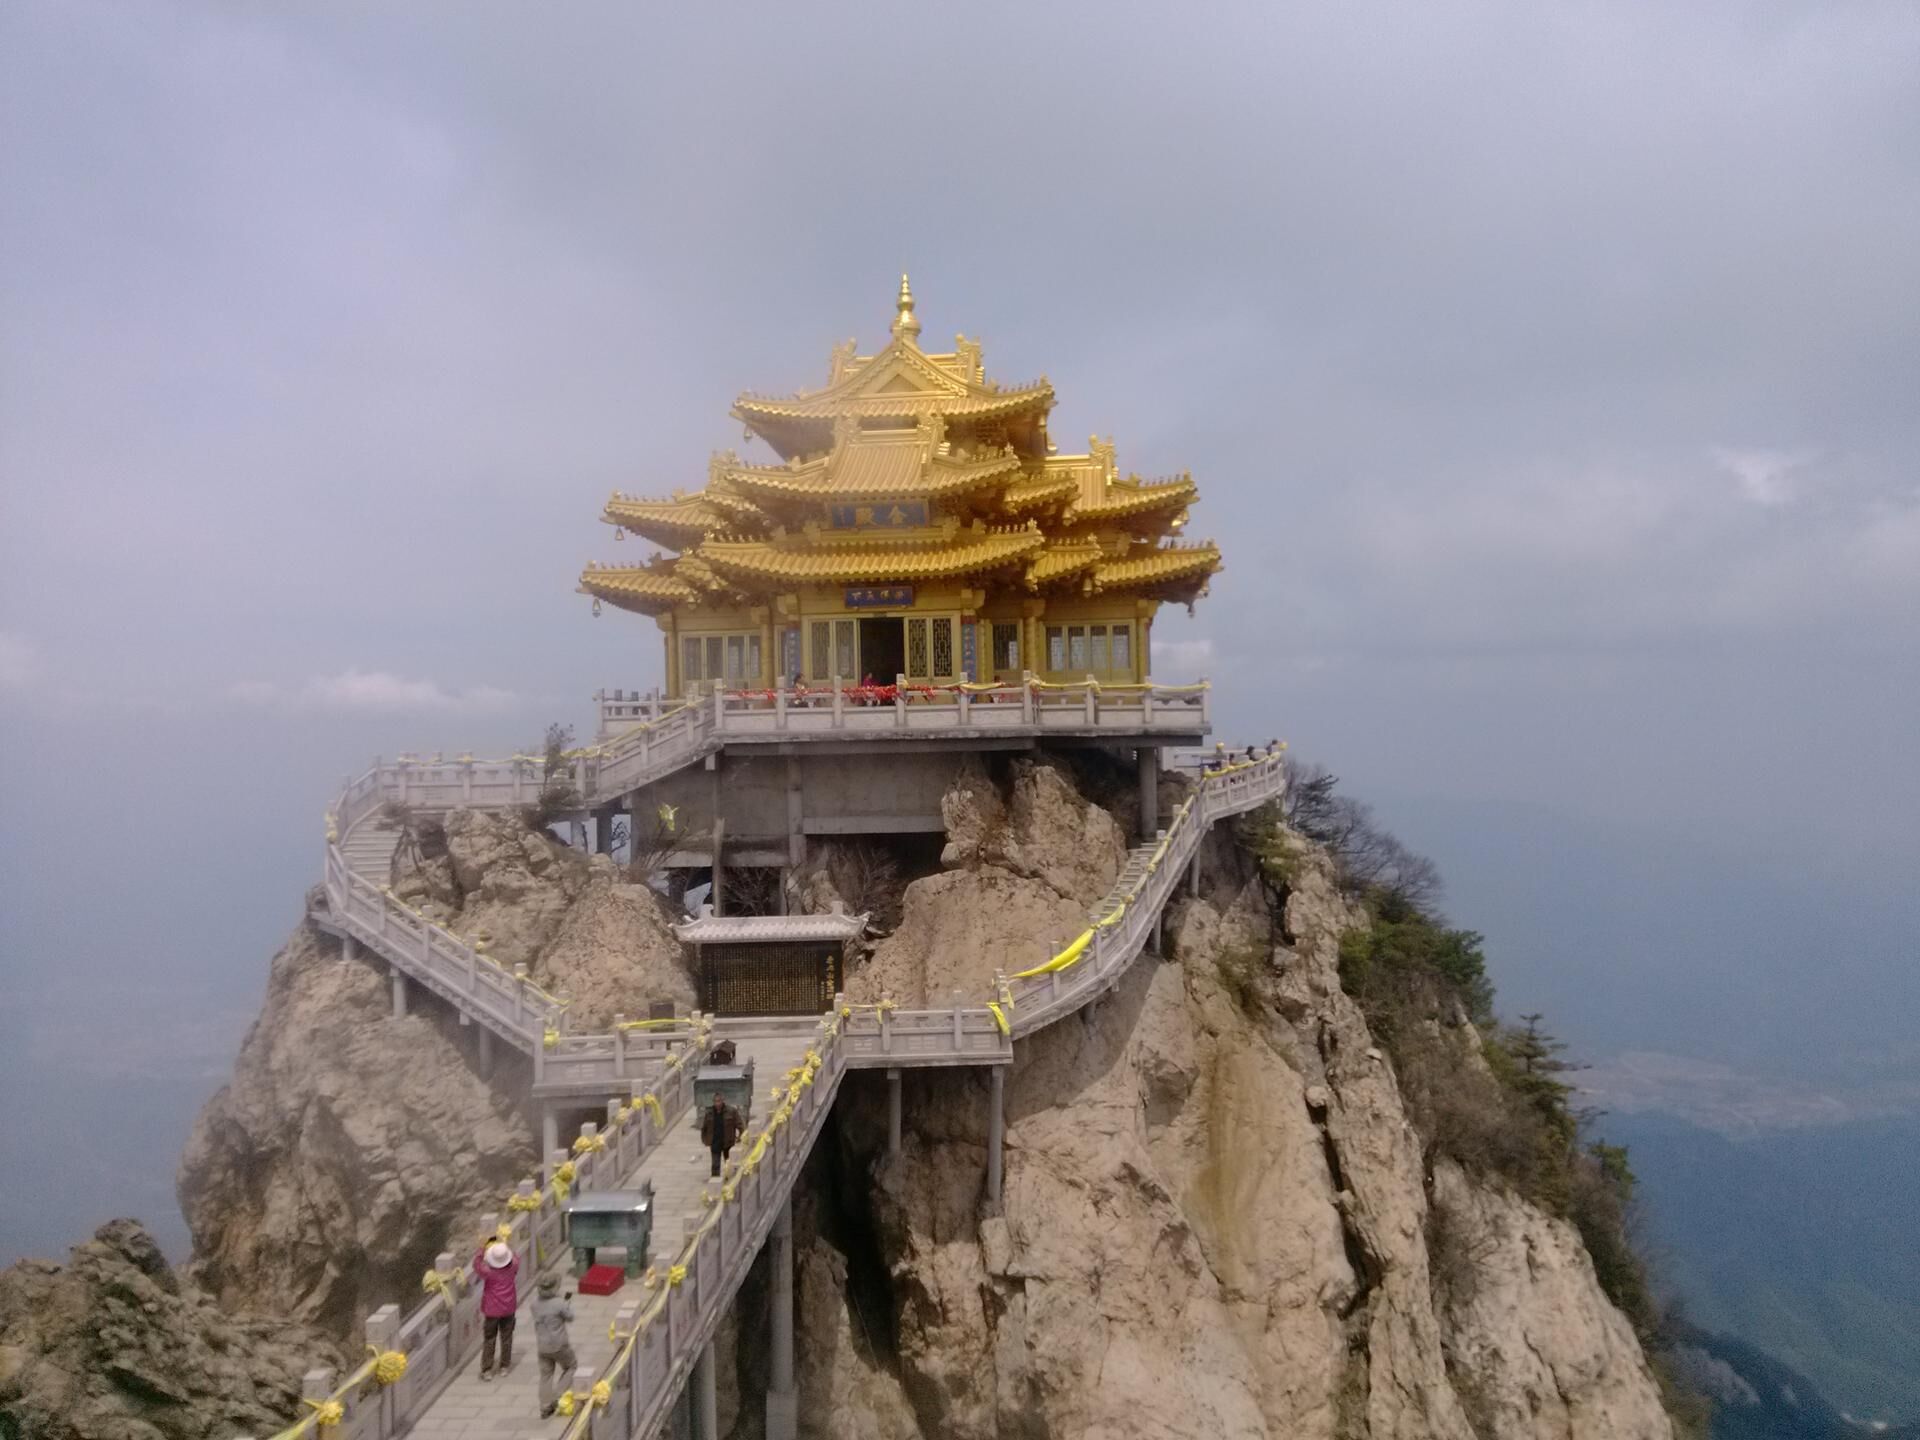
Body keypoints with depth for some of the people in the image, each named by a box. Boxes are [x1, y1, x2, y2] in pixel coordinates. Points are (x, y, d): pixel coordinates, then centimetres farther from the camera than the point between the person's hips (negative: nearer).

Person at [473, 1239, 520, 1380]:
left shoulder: (488, 1271, -22)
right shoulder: (513, 1267, -14)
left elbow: (476, 1265, -3)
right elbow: (516, 1258, 10)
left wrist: (482, 1250, -7)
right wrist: (507, 1246, 13)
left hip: (491, 1310, -2)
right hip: (508, 1309, 2)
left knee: (488, 1339, 9)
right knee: (506, 1337, 16)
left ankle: (487, 1370, 9)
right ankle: (505, 1366, 24)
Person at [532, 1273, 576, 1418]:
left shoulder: (535, 1304, -4)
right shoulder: (559, 1303, -22)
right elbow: (570, 1316, -7)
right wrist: (568, 1301, 7)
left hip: (542, 1345, 5)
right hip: (559, 1345, -5)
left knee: (546, 1375, 16)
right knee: (571, 1366, 19)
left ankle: (545, 1408, 21)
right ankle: (559, 1396, 13)